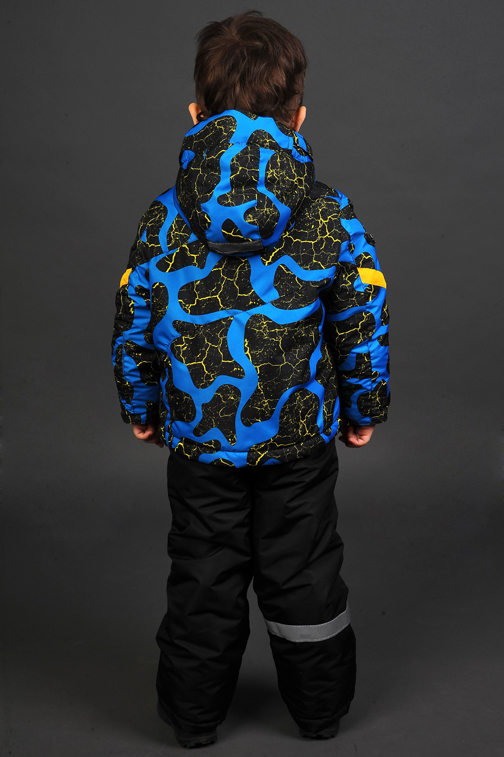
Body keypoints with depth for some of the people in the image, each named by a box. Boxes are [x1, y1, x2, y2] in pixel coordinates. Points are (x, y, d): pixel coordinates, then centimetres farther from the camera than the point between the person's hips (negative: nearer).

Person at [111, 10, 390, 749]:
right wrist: (363, 410, 10)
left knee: (203, 574, 16)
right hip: (301, 436, 0)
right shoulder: (333, 218, -10)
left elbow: (134, 327, -3)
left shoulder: (164, 219, -9)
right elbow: (364, 326, -5)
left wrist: (141, 408, 13)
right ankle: (321, 706, 34)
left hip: (198, 438, 1)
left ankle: (194, 712, 33)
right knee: (303, 573, 16)